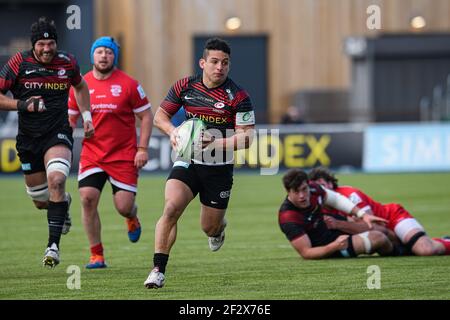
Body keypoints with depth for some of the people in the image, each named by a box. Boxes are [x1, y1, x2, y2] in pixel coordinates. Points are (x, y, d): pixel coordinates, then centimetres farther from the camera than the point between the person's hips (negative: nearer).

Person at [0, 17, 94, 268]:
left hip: (58, 134, -1)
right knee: (41, 201, 10)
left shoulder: (68, 63, 1)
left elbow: (80, 86, 23)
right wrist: (22, 104, -18)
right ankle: (64, 203, 49)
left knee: (56, 180, -29)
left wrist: (87, 116, 15)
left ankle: (53, 245, -27)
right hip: (28, 139, 1)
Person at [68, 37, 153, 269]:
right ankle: (96, 255, -3)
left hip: (124, 155, -2)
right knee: (87, 198, -15)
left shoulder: (128, 84, -4)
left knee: (124, 206, -6)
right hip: (91, 153, 2)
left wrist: (142, 149, -7)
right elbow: (70, 119, 14)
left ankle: (132, 218, 35)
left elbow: (146, 116, 1)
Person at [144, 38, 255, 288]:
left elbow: (247, 137, -13)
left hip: (220, 170, -1)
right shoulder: (185, 87, -2)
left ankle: (219, 227, 50)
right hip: (188, 162, 1)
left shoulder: (238, 96, -12)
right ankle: (158, 270, -18)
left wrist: (215, 142, -26)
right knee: (171, 209, -22)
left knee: (209, 228, 9)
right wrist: (173, 131, -13)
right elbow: (160, 115, 9)